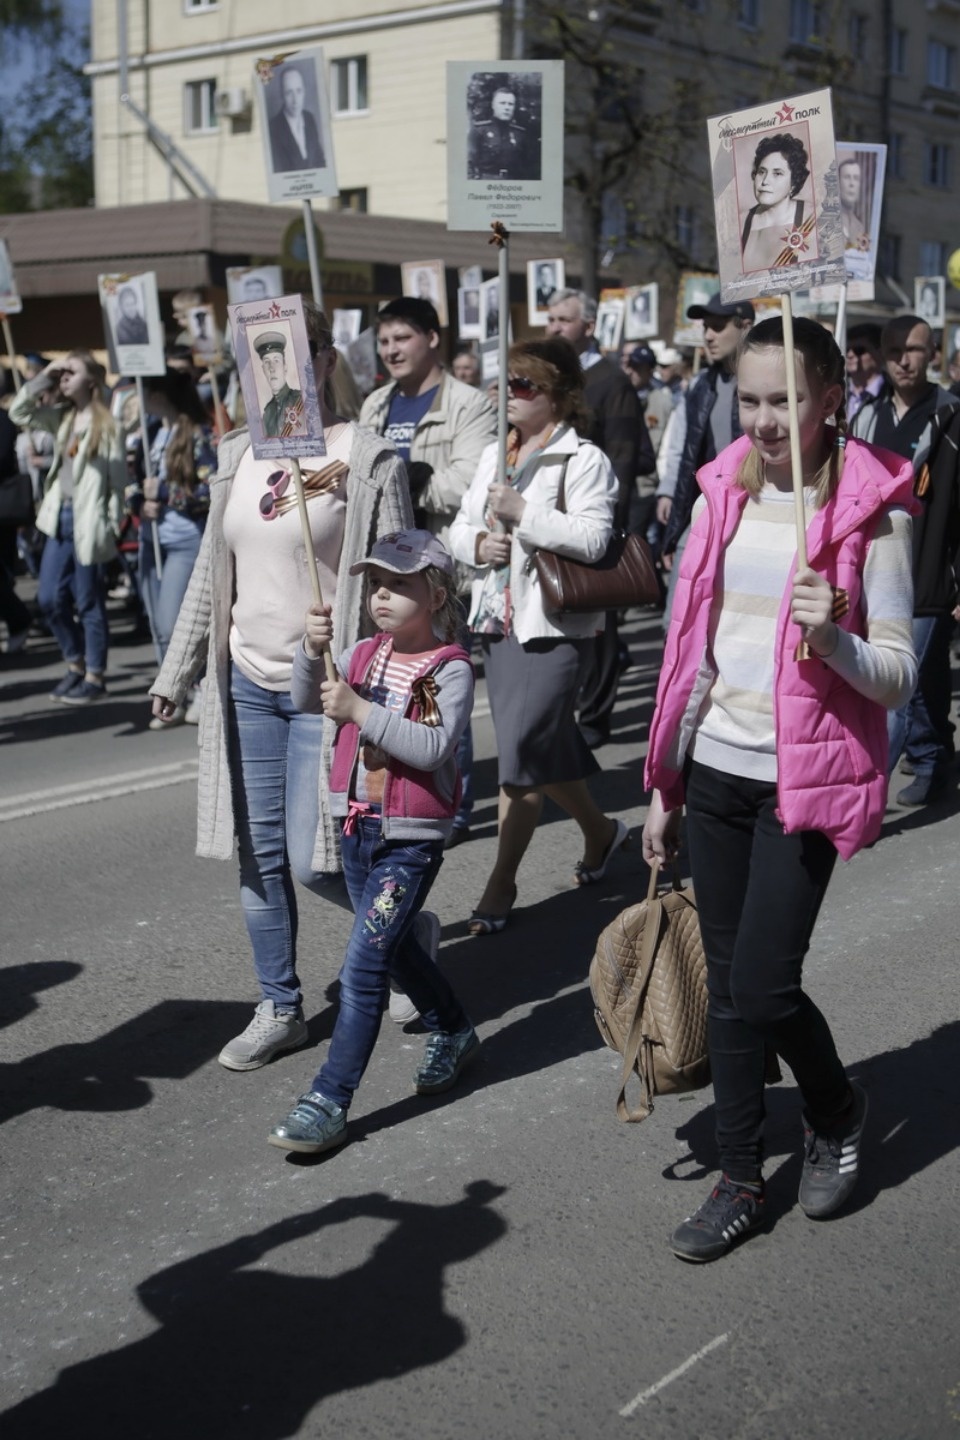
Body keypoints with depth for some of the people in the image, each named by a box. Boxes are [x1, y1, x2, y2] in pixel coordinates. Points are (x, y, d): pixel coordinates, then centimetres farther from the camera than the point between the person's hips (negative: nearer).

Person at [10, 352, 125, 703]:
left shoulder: (106, 424, -8)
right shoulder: (61, 416, 12)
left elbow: (117, 477, -9)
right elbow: (19, 412, 11)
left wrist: (112, 527, -13)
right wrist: (43, 378, 3)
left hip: (88, 521, -7)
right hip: (60, 517, 7)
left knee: (88, 602, 1)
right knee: (49, 599, 9)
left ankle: (94, 677, 12)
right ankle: (76, 664, 25)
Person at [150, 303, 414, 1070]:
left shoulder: (366, 458, -9)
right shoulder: (237, 454, 8)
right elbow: (211, 572, 15)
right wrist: (178, 671, 16)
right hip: (248, 681, 6)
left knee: (314, 859, -6)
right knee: (261, 853, 10)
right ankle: (280, 1009, 24)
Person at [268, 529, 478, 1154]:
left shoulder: (450, 668, -13)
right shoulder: (364, 655, 6)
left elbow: (435, 746, -25)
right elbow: (307, 700, -3)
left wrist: (360, 710, -28)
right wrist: (313, 650, -21)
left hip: (411, 839, -7)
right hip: (357, 824, 7)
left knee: (363, 968, -9)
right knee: (396, 948, 22)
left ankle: (329, 1102, -3)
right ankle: (453, 1032, 46)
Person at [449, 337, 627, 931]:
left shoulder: (584, 460, -9)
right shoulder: (495, 455, 15)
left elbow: (593, 537, -21)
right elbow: (460, 527, 16)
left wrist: (522, 512, -23)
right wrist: (478, 543, -5)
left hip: (554, 626, -8)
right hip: (498, 620, 8)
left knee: (523, 753, -8)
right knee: (548, 748, 15)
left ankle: (502, 883, 1)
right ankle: (601, 831, 36)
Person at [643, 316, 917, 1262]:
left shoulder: (872, 508, -8)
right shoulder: (725, 493, 7)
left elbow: (898, 677, -7)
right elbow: (694, 648, 12)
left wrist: (832, 637, -28)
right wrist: (663, 784, 13)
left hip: (805, 779, -5)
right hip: (716, 769, 5)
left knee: (762, 988, -7)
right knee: (726, 985, 9)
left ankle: (836, 1110, 25)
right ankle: (740, 1183, 23)